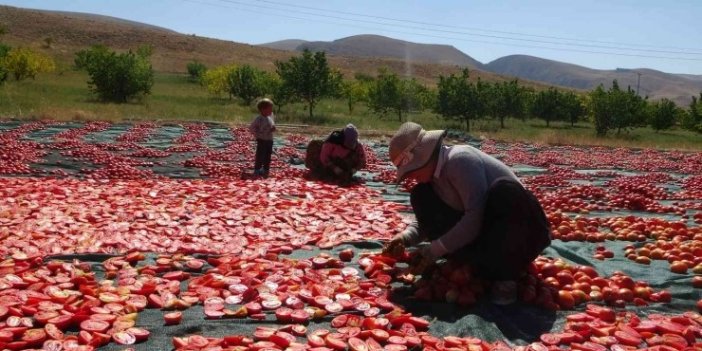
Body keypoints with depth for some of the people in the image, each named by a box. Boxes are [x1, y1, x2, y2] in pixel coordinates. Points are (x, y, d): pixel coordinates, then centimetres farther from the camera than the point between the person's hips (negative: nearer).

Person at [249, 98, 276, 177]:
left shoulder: (271, 117, 3)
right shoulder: (259, 119, -17)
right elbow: (251, 128, -14)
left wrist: (273, 128, 0)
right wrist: (257, 134, -14)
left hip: (269, 140, 7)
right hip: (262, 140, -7)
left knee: (268, 155, 12)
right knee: (260, 155, -3)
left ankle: (266, 169, 24)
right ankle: (257, 170, 7)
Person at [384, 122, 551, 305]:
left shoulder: (460, 160, -24)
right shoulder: (433, 173, 1)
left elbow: (475, 218, -31)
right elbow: (428, 218, 10)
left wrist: (435, 249, -26)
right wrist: (406, 237, -8)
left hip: (523, 229, -8)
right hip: (485, 230, 8)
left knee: (504, 191, -41)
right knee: (421, 196, -4)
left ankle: (505, 275, -21)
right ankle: (479, 265, -9)